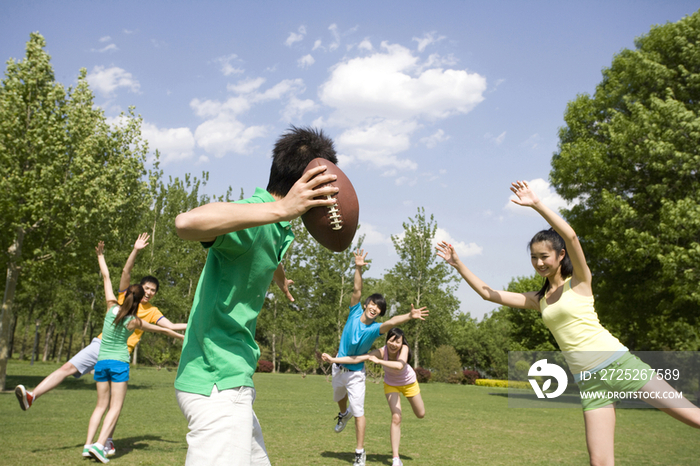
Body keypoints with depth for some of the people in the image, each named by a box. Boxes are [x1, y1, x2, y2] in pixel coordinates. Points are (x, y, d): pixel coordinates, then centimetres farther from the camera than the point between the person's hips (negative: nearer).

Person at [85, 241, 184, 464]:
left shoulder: (112, 307, -4)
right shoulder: (134, 322, -8)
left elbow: (106, 277, 3)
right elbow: (163, 329, 3)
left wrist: (100, 256, 12)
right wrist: (182, 336, 17)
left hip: (101, 362, 4)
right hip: (119, 363, -4)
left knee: (101, 405, 12)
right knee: (115, 407, 0)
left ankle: (88, 444, 6)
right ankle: (99, 444, -13)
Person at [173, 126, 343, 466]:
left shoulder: (275, 228, 11)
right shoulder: (253, 216, -19)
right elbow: (187, 222, -41)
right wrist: (280, 210, -45)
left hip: (231, 381, 10)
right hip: (218, 384, -10)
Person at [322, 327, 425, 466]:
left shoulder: (404, 349, -36)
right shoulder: (381, 352, -32)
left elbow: (400, 366, -57)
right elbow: (357, 358, -40)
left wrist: (378, 361, -52)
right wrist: (333, 360, -47)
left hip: (409, 383, 1)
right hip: (391, 384, -1)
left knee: (420, 415, 17)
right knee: (396, 418, -17)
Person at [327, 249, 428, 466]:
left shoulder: (375, 328, -19)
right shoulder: (355, 312, -11)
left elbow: (391, 323, -38)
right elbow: (357, 290, -21)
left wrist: (409, 316, -56)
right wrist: (358, 268, -33)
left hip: (355, 372, -3)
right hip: (338, 368, 4)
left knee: (358, 411, -5)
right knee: (339, 397, 29)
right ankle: (344, 414, 63)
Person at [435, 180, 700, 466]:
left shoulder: (579, 282, -1)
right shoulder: (538, 300, 13)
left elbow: (570, 236, -19)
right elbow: (488, 294, 14)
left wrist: (536, 204, -19)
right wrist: (458, 264, 11)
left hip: (618, 364, -4)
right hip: (588, 381, 4)